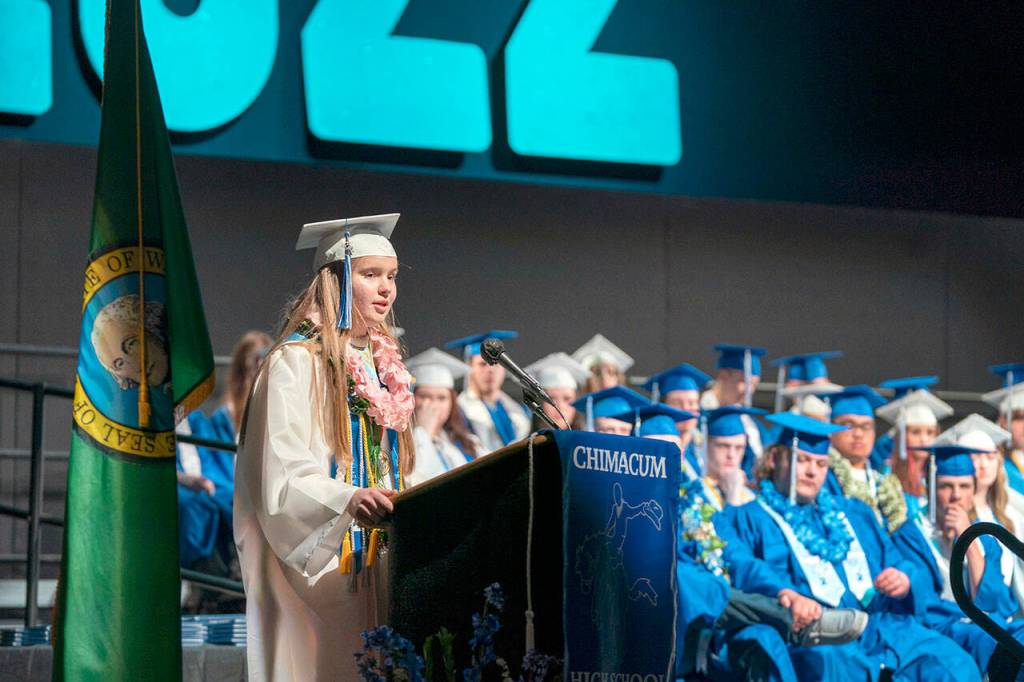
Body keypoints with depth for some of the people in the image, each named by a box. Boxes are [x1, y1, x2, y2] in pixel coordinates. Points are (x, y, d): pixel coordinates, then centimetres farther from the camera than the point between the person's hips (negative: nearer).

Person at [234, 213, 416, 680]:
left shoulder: (383, 363, 15)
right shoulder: (296, 362, -9)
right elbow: (283, 476, -20)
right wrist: (349, 500, -36)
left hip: (375, 558, 7)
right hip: (315, 558, -7)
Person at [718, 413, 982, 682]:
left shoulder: (855, 514, 33)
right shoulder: (745, 518, 15)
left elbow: (897, 562, 25)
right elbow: (737, 566, -7)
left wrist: (904, 582, -1)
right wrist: (786, 594, -28)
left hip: (881, 626, 5)